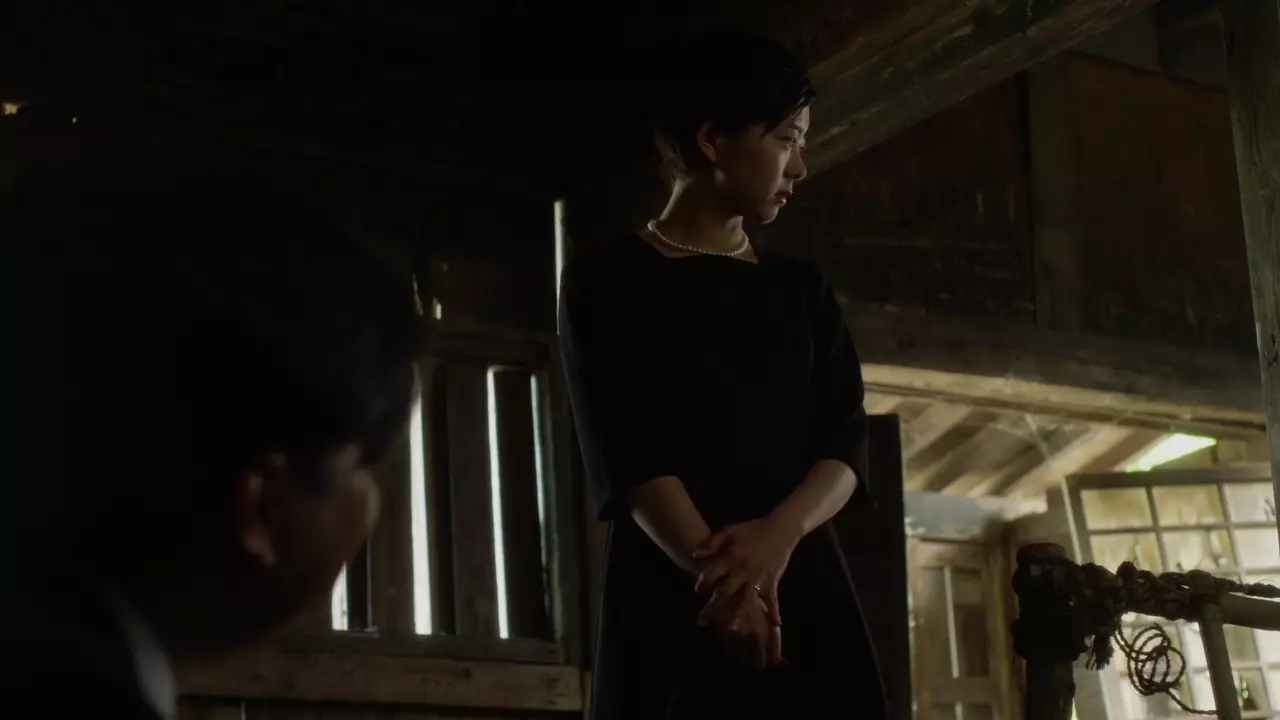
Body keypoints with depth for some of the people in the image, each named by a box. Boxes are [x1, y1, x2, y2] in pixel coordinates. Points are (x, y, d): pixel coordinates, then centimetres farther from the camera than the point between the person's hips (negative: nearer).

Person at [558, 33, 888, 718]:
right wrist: (715, 568, -22)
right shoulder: (611, 274, 5)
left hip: (803, 591, 4)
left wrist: (779, 532, -15)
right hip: (670, 596, -4)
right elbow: (624, 451, -7)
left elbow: (847, 444, 6)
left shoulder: (803, 290, 19)